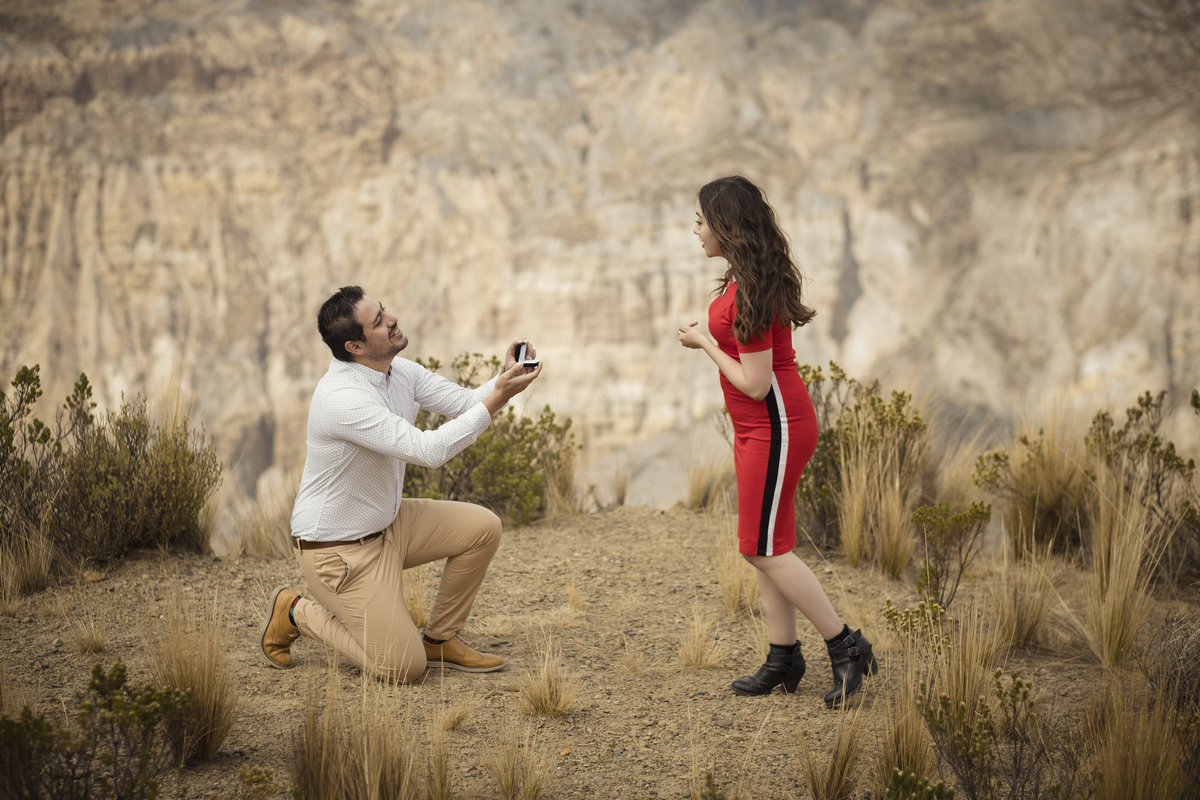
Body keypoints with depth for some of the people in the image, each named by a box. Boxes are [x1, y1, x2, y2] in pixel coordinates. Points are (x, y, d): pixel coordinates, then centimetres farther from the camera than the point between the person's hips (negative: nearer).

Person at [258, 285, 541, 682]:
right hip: (338, 549, -9)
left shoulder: (400, 371, -2)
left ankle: (440, 638, 15)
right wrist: (496, 399, -34)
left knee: (482, 527, -2)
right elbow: (429, 450, -35)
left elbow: (466, 402, 0)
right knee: (403, 666, -10)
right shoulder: (342, 398, -31)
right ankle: (296, 613, 9)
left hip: (386, 524, 9)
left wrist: (506, 378, -21)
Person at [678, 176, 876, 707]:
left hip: (774, 428, -10)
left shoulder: (751, 292, -23)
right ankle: (784, 658, 18)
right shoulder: (746, 279, 8)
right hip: (759, 429, 10)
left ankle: (847, 646, 2)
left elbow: (755, 384, -22)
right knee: (762, 549, 12)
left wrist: (704, 343, -12)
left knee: (766, 551, -5)